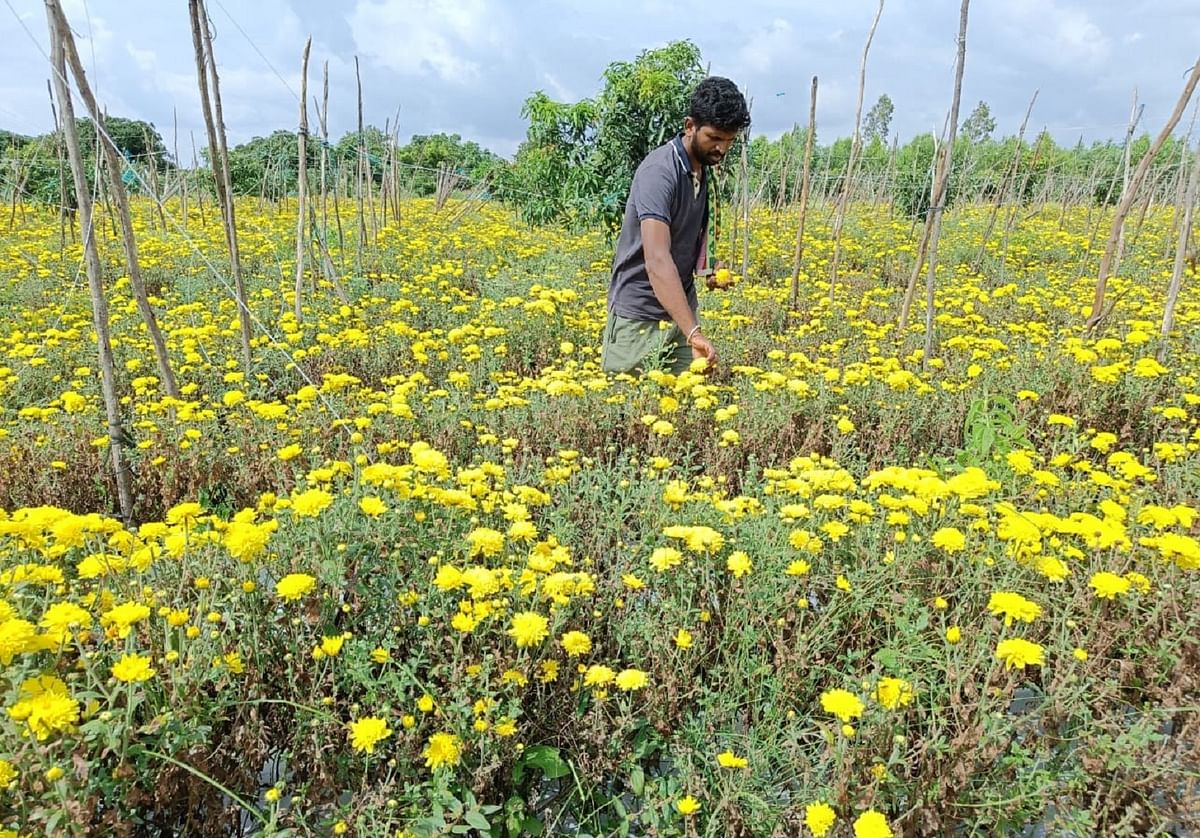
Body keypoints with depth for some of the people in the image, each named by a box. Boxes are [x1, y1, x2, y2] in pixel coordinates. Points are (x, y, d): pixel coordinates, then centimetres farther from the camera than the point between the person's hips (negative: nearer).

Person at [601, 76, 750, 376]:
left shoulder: (704, 167, 6)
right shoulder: (659, 172, -21)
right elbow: (657, 259, -34)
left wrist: (707, 270, 6)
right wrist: (694, 331, -42)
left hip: (680, 310, 8)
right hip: (638, 318, -7)